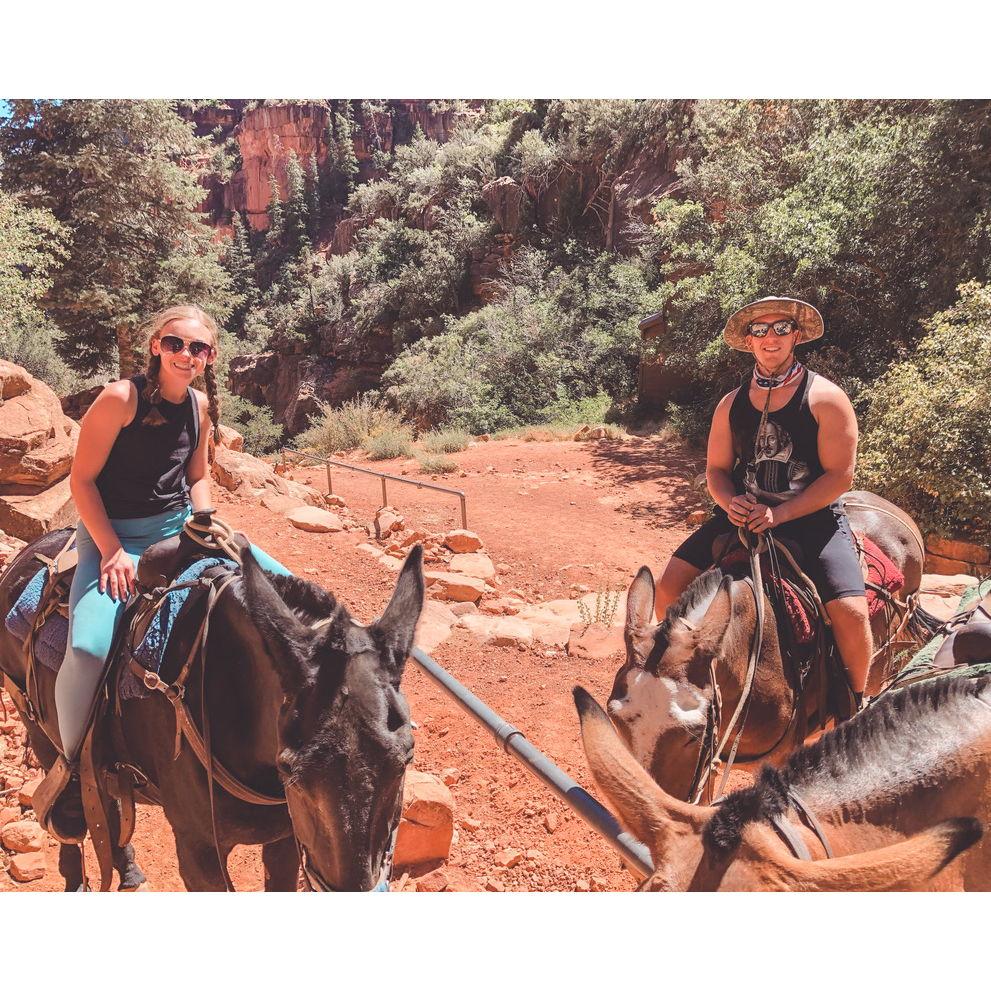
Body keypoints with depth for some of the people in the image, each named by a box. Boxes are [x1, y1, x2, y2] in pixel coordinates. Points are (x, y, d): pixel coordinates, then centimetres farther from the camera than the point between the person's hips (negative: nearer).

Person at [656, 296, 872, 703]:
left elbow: (840, 475, -9)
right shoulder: (731, 403, 9)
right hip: (743, 514, 4)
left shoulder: (826, 398, -5)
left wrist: (779, 514, -18)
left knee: (851, 612, -22)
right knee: (669, 586, -11)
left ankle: (855, 705, 7)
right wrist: (730, 503, -11)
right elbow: (716, 469, 13)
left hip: (812, 518, -3)